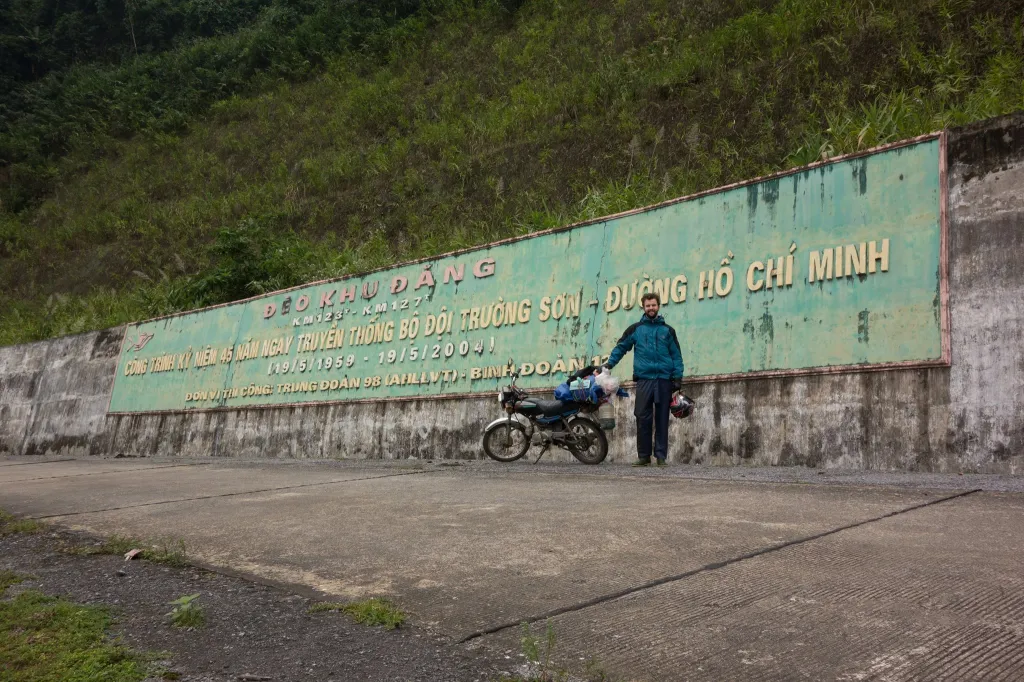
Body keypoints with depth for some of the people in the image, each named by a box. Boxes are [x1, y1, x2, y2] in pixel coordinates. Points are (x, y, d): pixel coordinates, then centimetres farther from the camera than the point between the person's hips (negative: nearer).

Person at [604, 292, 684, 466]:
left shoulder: (667, 330, 12)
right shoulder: (635, 329, 10)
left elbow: (676, 355, 10)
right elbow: (621, 347, 12)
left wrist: (678, 376, 0)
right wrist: (609, 363, -1)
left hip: (664, 380, 1)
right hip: (644, 379, -1)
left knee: (662, 419, 2)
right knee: (643, 419, -4)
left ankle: (661, 455, 6)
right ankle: (643, 455, 3)